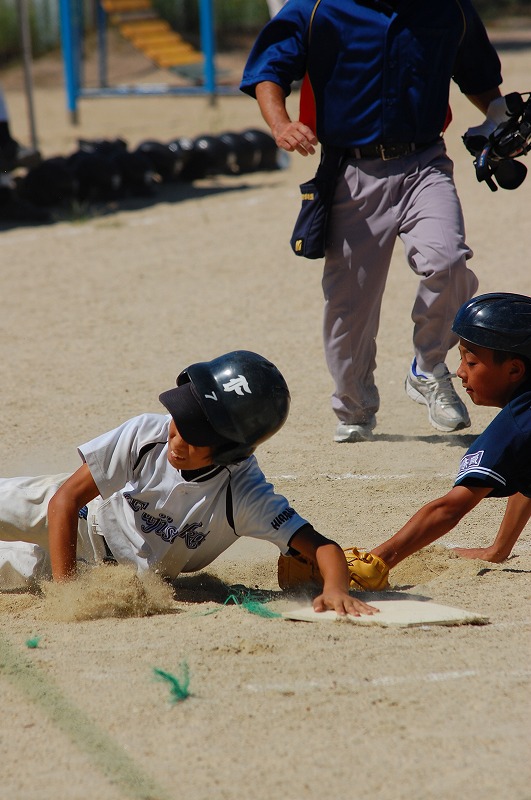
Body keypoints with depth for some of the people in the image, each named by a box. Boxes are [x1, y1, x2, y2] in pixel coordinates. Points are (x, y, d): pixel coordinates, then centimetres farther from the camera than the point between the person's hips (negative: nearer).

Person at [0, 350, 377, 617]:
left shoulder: (245, 496, -39)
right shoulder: (146, 433, -37)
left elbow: (323, 547, -43)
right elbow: (65, 499, -32)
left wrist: (336, 589, -66)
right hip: (88, 513, 0)